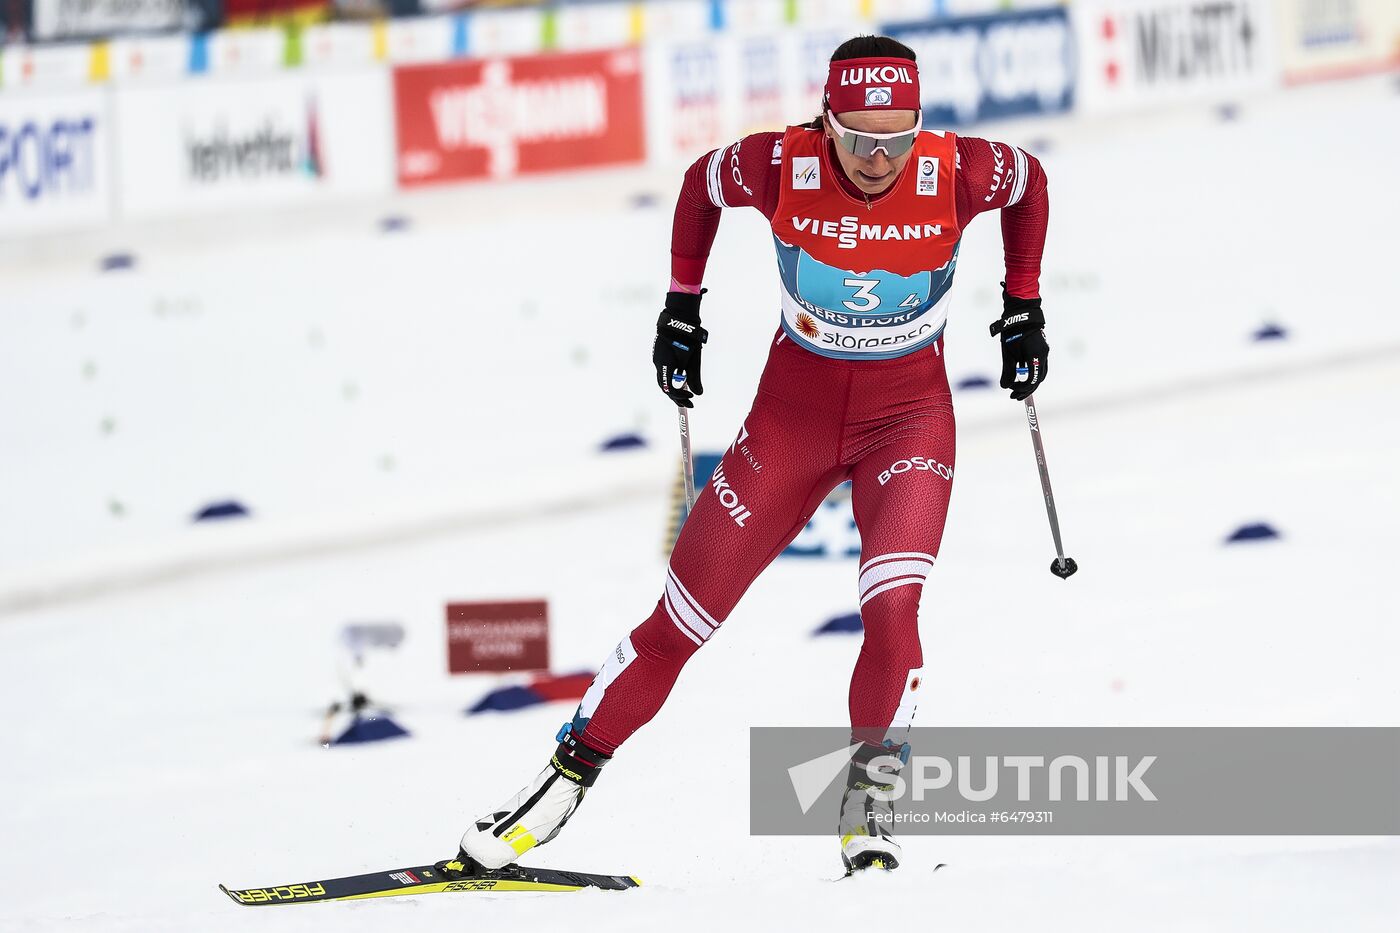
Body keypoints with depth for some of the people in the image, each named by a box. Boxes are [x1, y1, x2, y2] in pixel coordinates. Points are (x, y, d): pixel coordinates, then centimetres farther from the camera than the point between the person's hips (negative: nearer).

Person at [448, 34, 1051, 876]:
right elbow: (702, 185, 3)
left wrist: (1024, 306, 6)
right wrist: (682, 303, 8)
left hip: (909, 416, -1)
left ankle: (870, 806, -8)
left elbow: (1029, 180, 3)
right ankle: (569, 777, 17)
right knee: (683, 618, 1)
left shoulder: (956, 174, -21)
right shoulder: (781, 168, -21)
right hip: (795, 410, 1)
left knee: (892, 608, -24)